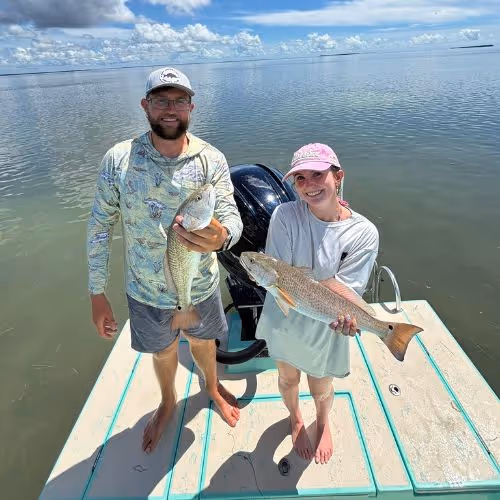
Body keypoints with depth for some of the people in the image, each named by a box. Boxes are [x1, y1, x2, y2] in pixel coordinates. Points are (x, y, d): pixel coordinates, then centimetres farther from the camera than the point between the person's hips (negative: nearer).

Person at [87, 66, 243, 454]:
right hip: (146, 291, 0)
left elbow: (231, 215, -21)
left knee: (203, 341, 26)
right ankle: (168, 402, 58)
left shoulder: (212, 160, -13)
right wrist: (97, 294, -6)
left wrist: (221, 237, -46)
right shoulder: (118, 159, -15)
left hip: (201, 286, 0)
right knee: (163, 351, 25)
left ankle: (212, 385, 60)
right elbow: (100, 227, -8)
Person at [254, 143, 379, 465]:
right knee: (288, 379, 27)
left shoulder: (363, 233, -19)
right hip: (285, 320, 1)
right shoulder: (285, 215, -19)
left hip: (326, 330, 0)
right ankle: (296, 420, 63)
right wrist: (324, 284, -33)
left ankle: (323, 424, 63)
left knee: (321, 389, 24)